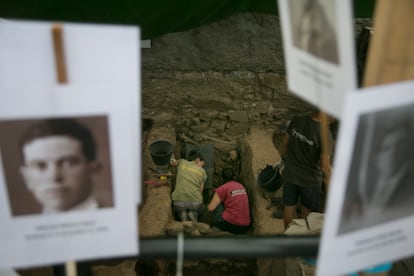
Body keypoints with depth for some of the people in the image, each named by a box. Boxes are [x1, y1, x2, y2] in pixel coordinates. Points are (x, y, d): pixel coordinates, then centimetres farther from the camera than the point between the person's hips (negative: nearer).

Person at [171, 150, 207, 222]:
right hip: (195, 201, 0)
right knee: (195, 213, 27)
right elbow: (200, 190, 9)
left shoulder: (182, 162, 11)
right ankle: (193, 214, 1)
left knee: (180, 213, 25)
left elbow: (173, 163, 33)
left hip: (179, 200, 0)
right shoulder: (202, 171, 10)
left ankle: (182, 215, -1)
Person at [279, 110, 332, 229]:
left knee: (289, 206, 23)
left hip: (289, 175, 4)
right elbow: (325, 166, -22)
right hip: (310, 180, -4)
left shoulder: (296, 120, -13)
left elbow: (284, 145, 0)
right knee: (307, 211, 20)